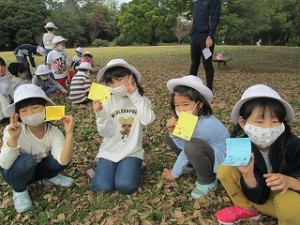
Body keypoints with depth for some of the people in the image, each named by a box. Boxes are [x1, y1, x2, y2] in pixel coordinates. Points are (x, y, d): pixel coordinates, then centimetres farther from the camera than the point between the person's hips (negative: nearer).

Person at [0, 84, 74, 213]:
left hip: (38, 168, 2)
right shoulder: (13, 131, -29)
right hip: (15, 172, -2)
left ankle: (49, 177, 10)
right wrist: (13, 138, -52)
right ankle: (19, 190, -4)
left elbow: (63, 161, -37)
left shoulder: (54, 131, -24)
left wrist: (69, 134, -48)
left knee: (64, 158, -25)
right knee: (26, 161, -36)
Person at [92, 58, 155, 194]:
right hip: (109, 151, 1)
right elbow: (106, 133, -9)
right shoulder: (107, 102, -6)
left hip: (132, 151, -1)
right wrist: (100, 114, -25)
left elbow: (148, 120, -26)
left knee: (126, 186, -19)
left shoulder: (141, 100, -5)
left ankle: (134, 166, 12)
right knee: (102, 187, -13)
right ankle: (106, 165, 17)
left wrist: (135, 96, -26)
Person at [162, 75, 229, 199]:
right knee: (169, 136, -2)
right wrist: (173, 132, -32)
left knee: (192, 147, -39)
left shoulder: (205, 125, -33)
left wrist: (174, 173, -10)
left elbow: (186, 149, -23)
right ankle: (190, 164, 15)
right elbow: (182, 145, -13)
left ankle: (208, 182, -12)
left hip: (221, 156, -7)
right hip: (204, 152, 8)